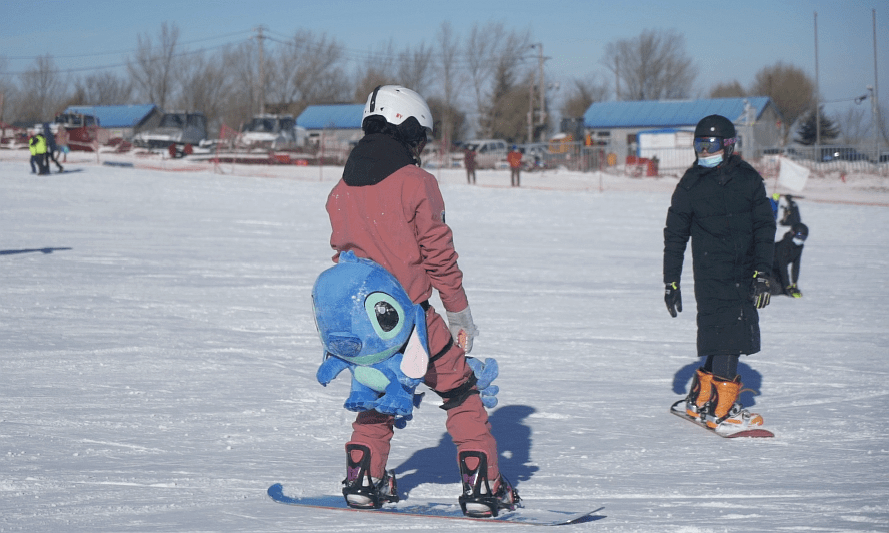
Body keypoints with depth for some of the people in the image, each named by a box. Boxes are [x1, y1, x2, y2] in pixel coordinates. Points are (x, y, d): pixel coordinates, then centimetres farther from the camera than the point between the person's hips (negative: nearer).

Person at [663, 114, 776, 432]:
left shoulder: (748, 179, 5)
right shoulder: (691, 185, 2)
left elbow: (764, 227, 7)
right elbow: (675, 236, 8)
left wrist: (762, 273, -1)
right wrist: (671, 282, 7)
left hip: (744, 273, 3)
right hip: (711, 273, -3)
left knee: (733, 335, 5)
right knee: (726, 335, -11)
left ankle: (701, 398, 20)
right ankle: (720, 410, -6)